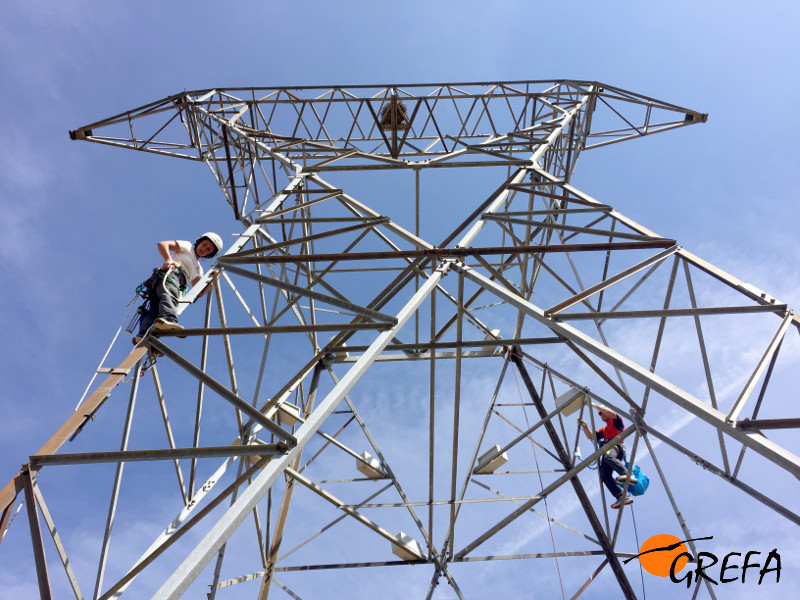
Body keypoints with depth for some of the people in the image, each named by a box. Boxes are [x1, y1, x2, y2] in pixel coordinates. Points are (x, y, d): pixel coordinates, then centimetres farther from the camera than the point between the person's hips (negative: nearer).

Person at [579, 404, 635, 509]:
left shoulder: (616, 421, 21)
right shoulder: (604, 430, 39)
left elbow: (611, 413, -2)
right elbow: (591, 436, 31)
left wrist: (595, 405, 0)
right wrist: (585, 426, 16)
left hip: (616, 445, -7)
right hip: (607, 450, 7)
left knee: (608, 456, -42)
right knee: (604, 475, -16)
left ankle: (628, 476, -54)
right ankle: (622, 496, -26)